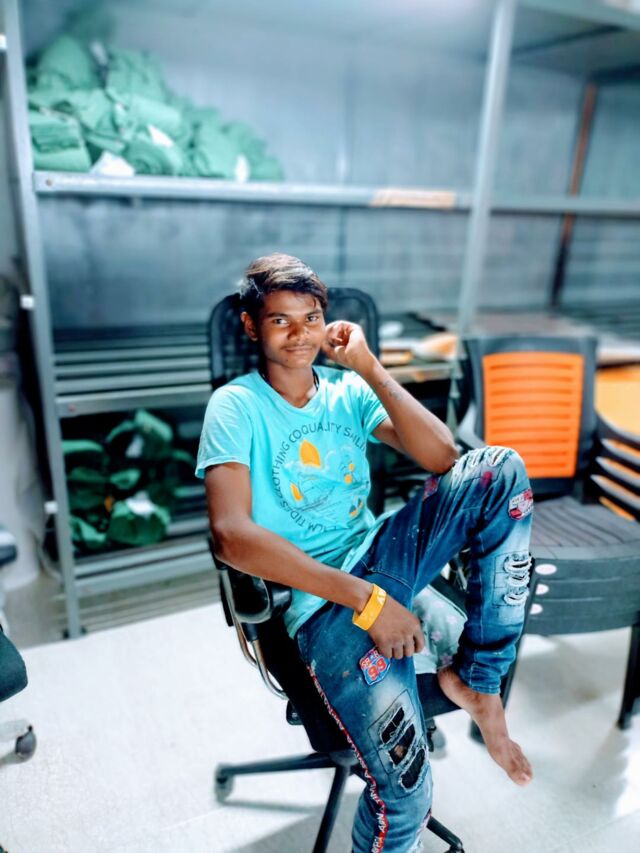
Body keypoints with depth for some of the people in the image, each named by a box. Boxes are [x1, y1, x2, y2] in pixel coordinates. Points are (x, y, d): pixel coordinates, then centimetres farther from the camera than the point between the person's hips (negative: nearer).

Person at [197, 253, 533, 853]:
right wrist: (364, 598, -23)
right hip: (320, 598, -5)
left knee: (500, 470, -16)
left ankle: (478, 683, -6)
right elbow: (231, 535, -19)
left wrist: (370, 368, -9)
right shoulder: (236, 405, -6)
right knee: (405, 791, -22)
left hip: (382, 553, 5)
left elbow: (442, 458, -2)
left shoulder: (348, 390, 8)